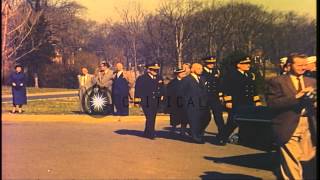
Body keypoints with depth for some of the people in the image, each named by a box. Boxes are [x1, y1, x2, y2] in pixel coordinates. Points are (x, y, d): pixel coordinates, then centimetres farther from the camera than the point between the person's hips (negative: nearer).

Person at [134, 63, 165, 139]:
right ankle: (151, 134, -8)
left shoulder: (159, 78, 10)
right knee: (149, 117, -12)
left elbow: (161, 88, 20)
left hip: (155, 101, 6)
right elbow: (138, 89, -6)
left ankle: (147, 133, 24)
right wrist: (137, 99, -10)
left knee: (152, 118, 10)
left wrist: (161, 96, 13)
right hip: (146, 101, -6)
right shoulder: (141, 78, -5)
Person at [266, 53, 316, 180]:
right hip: (288, 127, -5)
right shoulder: (277, 82, -3)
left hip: (308, 126, 5)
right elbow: (272, 103, -15)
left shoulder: (311, 82, 15)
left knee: (307, 159, 7)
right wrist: (296, 96, -20)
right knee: (291, 164, -1)